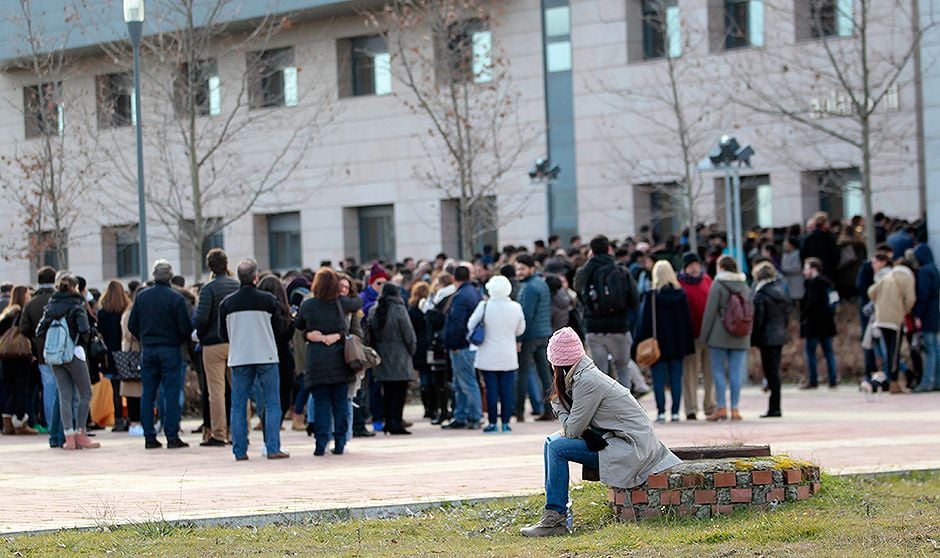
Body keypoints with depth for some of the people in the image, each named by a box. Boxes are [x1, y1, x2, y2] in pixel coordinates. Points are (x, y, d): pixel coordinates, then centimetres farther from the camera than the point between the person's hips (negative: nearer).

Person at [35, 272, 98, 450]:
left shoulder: (50, 306, 7)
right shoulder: (76, 305, -8)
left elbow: (39, 331, 3)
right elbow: (84, 328, -18)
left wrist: (50, 345, 12)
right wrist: (83, 341, 2)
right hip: (73, 354, -5)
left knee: (64, 396, 7)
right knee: (85, 394, 5)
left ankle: (69, 437, 2)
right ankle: (80, 434, 1)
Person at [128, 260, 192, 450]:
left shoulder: (141, 296, 3)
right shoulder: (176, 298, -10)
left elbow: (132, 325, 6)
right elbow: (184, 328, -9)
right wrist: (181, 340, 11)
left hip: (147, 349, 4)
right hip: (170, 349, -4)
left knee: (148, 394, 8)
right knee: (171, 393, -1)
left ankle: (149, 437, 7)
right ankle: (172, 437, -4)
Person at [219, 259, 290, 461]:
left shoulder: (227, 303, -1)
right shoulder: (268, 300, -7)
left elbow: (223, 335, 7)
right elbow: (280, 329, -1)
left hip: (238, 359, 2)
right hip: (266, 357, -2)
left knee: (238, 406, 8)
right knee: (272, 404, 4)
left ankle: (240, 451, 5)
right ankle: (273, 448, -3)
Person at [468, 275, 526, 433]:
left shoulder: (484, 306, -12)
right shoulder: (515, 307, -5)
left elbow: (471, 325, -3)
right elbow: (520, 330, 7)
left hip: (488, 357, -2)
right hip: (509, 357, 2)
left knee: (491, 389, 3)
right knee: (507, 389, 6)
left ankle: (492, 423, 4)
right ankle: (506, 422, 6)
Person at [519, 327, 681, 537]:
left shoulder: (586, 381, -18)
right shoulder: (581, 375, 11)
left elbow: (572, 429, -16)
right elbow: (571, 428, 12)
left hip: (632, 448, -10)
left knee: (557, 448, -17)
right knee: (551, 442, 7)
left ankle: (555, 519, -13)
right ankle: (553, 510, 9)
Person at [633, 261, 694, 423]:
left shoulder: (650, 296, -8)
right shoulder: (681, 294, 2)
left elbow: (643, 321, -6)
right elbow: (687, 320, 6)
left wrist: (639, 343, -1)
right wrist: (688, 345, 11)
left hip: (658, 343, -3)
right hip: (678, 343, 3)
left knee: (659, 379, 1)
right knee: (676, 378, 6)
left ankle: (661, 412, -5)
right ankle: (675, 412, 3)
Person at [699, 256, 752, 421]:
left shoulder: (718, 285, -7)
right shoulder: (744, 286, 10)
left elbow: (710, 312, -8)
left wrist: (704, 335, -2)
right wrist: (747, 334, 20)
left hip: (720, 336, -5)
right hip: (740, 338, 5)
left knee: (718, 371, 0)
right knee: (736, 372, 4)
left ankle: (721, 408, -4)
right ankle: (734, 408, 2)